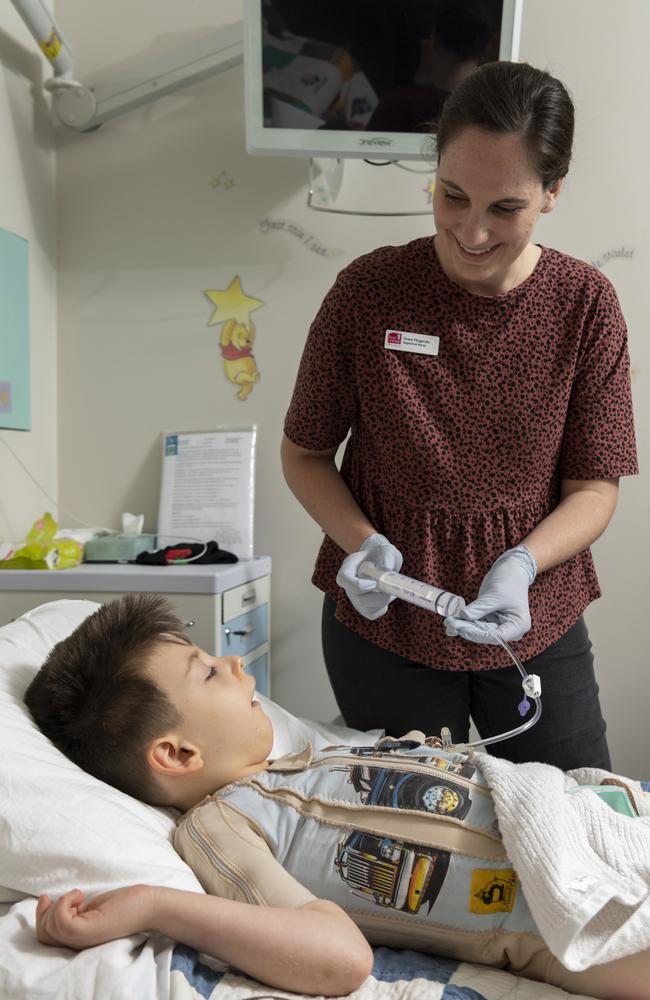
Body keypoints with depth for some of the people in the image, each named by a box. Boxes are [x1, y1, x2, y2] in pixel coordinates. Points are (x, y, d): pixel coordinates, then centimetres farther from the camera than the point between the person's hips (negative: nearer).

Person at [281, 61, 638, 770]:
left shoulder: (585, 305, -8)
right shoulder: (369, 290, -12)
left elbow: (594, 486, -5)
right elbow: (304, 453, -2)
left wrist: (520, 564, -23)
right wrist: (363, 543, -19)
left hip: (535, 624, 2)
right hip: (385, 627, -1)